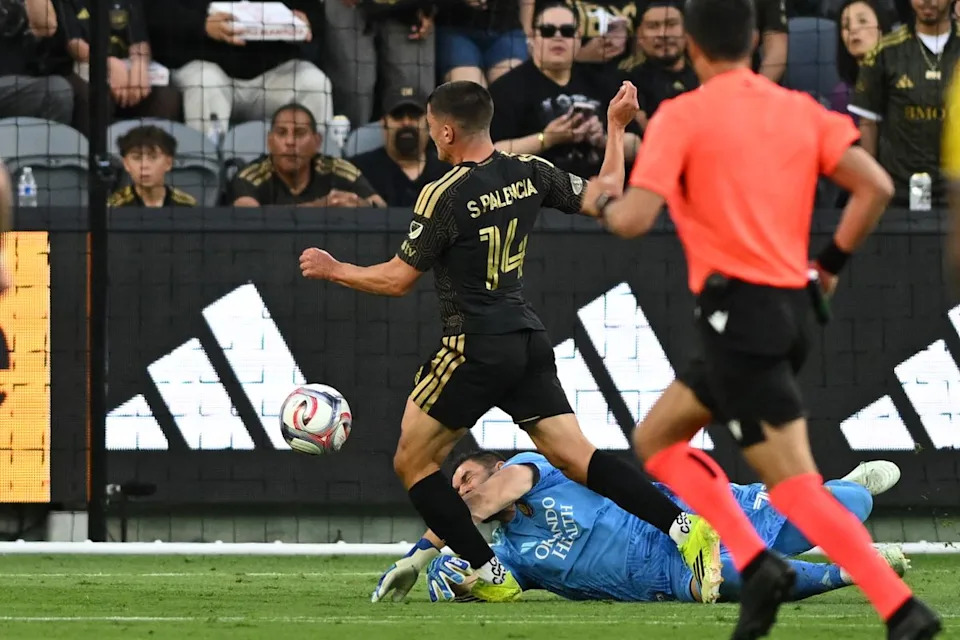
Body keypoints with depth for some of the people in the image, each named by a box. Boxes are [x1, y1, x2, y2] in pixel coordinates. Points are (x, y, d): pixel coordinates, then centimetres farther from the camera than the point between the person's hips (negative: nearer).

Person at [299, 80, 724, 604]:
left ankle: (490, 577, 4)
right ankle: (686, 529, -14)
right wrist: (616, 129, 21)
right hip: (529, 341, 7)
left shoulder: (443, 196, -13)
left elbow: (397, 280, -7)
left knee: (412, 463, 8)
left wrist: (333, 270, 9)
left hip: (475, 348, -7)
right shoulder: (528, 174, 3)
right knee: (574, 456, 3)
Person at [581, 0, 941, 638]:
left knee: (795, 486, -10)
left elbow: (634, 219, -14)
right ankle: (756, 563, 3)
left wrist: (602, 202, 9)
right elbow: (876, 187, 1)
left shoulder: (681, 117, -6)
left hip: (739, 314, -7)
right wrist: (832, 263, 15)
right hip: (793, 308, 7)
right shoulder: (800, 109, 10)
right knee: (657, 439, 18)